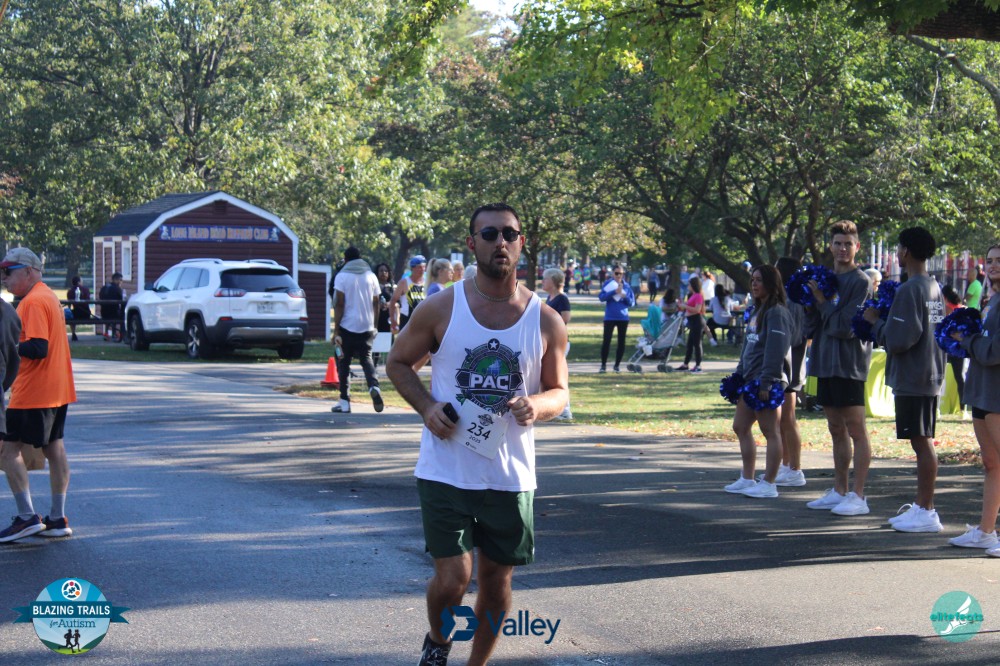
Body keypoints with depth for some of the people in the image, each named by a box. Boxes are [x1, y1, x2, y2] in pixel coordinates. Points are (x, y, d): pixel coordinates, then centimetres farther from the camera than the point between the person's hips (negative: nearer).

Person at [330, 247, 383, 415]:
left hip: (347, 326, -3)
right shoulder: (371, 276, 8)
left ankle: (344, 401, 4)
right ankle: (374, 386, -15)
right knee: (366, 358, 13)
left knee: (343, 363, 7)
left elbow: (340, 305, -10)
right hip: (367, 327, 3)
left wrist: (336, 330, -9)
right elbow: (376, 304, 9)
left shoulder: (342, 276, -4)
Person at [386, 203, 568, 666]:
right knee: (452, 578, -8)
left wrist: (537, 405, -15)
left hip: (510, 476, 2)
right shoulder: (441, 309, -4)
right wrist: (426, 406, -10)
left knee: (497, 580, 11)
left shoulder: (546, 321, 0)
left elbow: (559, 392, 8)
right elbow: (398, 362, 8)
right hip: (445, 471, -2)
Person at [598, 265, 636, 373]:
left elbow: (632, 303, 6)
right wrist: (614, 292, -20)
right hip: (610, 317, -2)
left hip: (623, 317, 2)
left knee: (621, 341, 4)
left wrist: (625, 297, -14)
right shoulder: (608, 284, 0)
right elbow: (601, 297, -11)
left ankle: (617, 365, 15)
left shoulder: (626, 286, 6)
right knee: (606, 341, -7)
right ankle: (603, 365, 2)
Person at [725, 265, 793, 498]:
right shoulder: (757, 311, 19)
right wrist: (739, 375, 18)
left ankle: (768, 483, -2)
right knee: (740, 427, 14)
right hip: (750, 380, 11)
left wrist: (766, 382, -23)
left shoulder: (777, 313, -12)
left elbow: (776, 350, -19)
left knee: (771, 431, -5)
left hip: (768, 382, -11)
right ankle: (747, 479, 21)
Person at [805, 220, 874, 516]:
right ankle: (839, 491, 20)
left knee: (856, 429, -6)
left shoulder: (860, 282, -8)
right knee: (837, 430, 13)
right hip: (826, 362, 8)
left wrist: (822, 303, -8)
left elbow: (845, 325, -16)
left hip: (850, 365, -8)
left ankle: (858, 495, -5)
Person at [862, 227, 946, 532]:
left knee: (922, 442, -6)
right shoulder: (936, 288, 13)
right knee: (924, 442, 13)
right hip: (932, 376, 9)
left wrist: (875, 322, -5)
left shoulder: (909, 290, -17)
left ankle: (926, 512, -3)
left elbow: (897, 340, -22)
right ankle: (921, 506, 20)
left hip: (912, 379, -9)